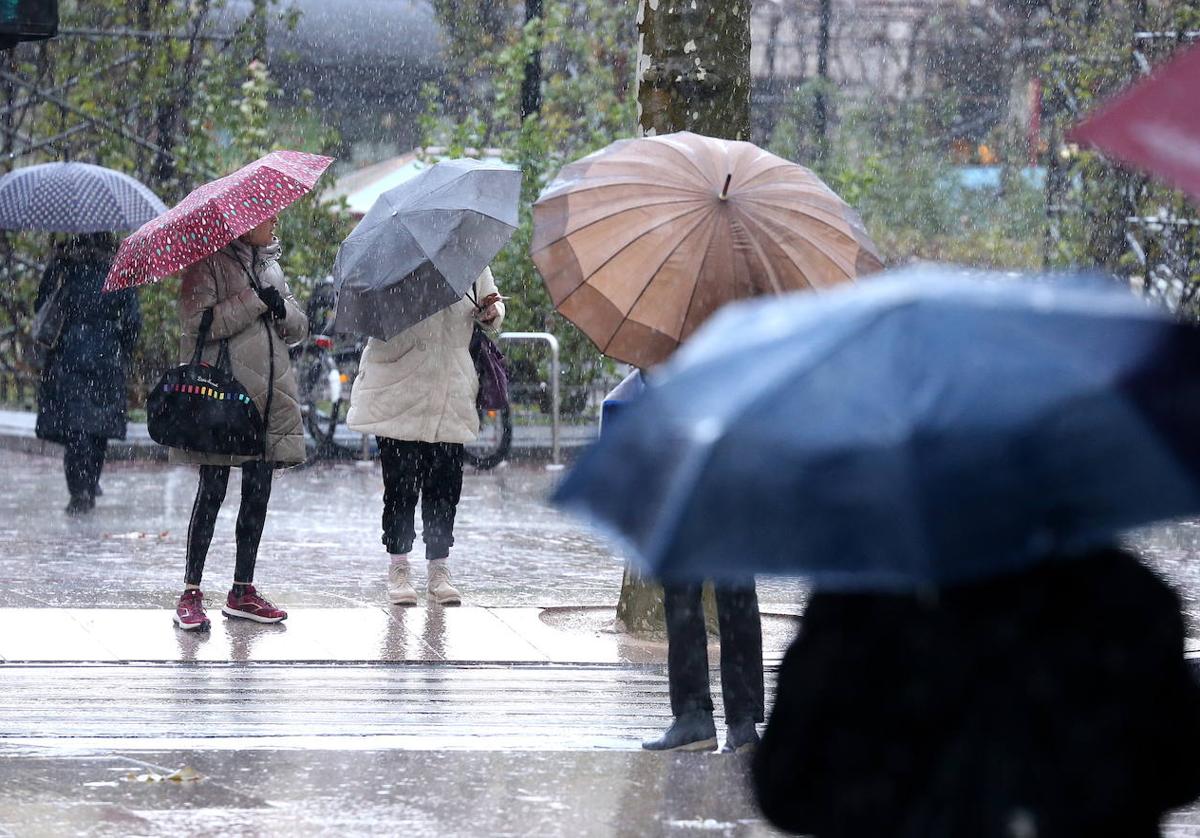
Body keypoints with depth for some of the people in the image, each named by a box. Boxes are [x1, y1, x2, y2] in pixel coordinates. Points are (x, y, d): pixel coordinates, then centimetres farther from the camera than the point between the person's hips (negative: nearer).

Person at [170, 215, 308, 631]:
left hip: (268, 394, 7)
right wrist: (256, 302, -16)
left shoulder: (268, 264, 19)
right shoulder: (209, 262, -3)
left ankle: (242, 591, 15)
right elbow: (198, 322, -16)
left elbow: (298, 328, 18)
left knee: (258, 492, 7)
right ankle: (190, 593, -4)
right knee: (213, 490, -8)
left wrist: (282, 309, -4)